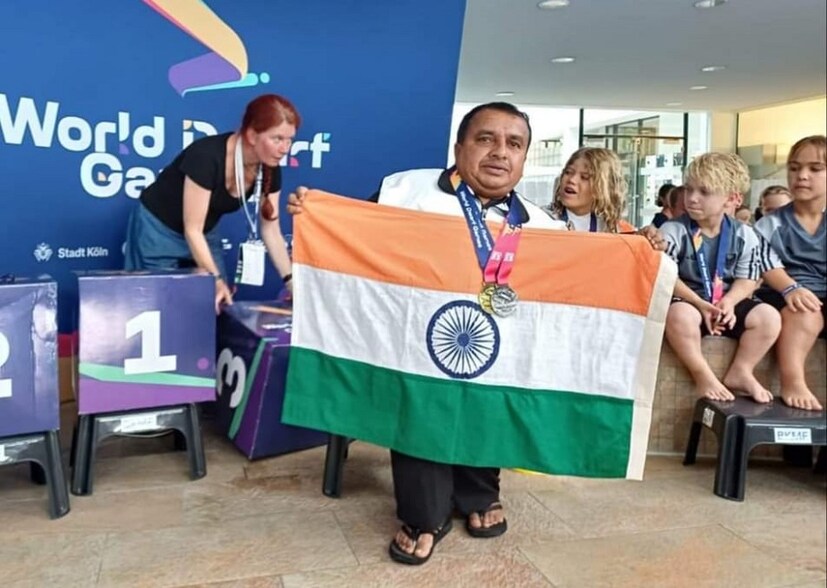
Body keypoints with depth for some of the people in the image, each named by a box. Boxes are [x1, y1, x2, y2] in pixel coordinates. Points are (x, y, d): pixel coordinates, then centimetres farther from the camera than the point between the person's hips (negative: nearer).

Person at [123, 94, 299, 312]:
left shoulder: (270, 170, -15)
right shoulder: (206, 157, -33)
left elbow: (271, 230, -8)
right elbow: (192, 230, -29)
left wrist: (291, 280, -16)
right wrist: (216, 280, -33)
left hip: (206, 234, 6)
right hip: (159, 230, -5)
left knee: (220, 308, 2)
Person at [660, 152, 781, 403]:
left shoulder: (744, 235, 2)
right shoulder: (673, 231, -9)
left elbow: (747, 279, 3)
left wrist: (729, 302, -18)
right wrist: (700, 304, -22)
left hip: (726, 302, 4)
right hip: (687, 301, -4)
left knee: (769, 317, -17)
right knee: (680, 315, -37)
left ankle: (740, 372, 0)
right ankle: (703, 375, -19)